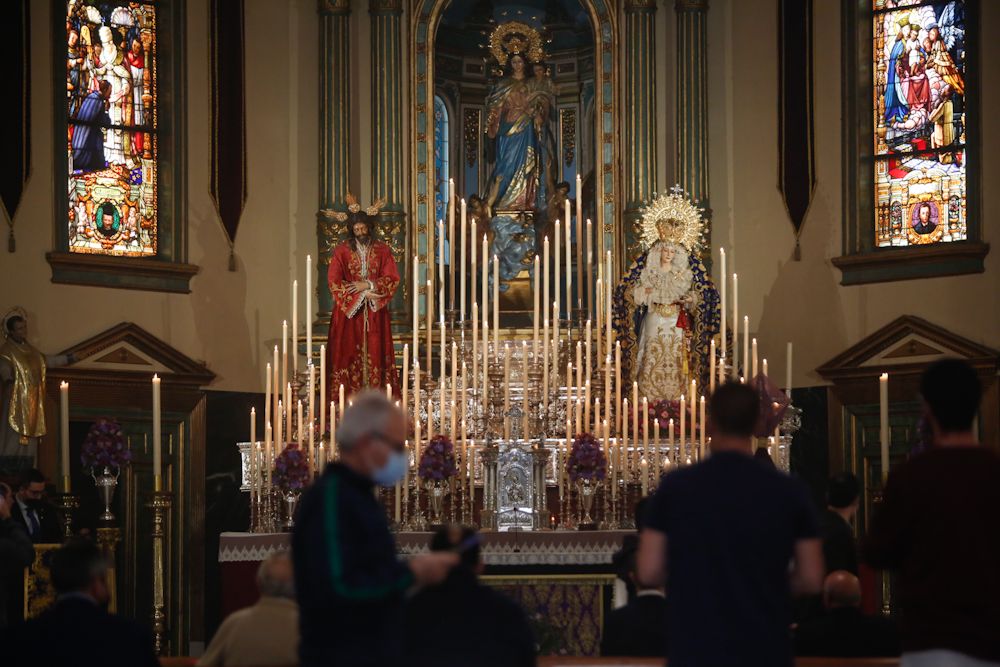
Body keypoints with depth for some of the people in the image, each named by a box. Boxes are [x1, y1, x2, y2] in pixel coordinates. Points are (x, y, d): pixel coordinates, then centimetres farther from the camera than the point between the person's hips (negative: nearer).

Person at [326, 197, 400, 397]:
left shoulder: (383, 251, 6)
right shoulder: (341, 251, 2)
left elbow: (393, 278, -1)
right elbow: (334, 282, -6)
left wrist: (368, 285, -13)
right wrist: (362, 293, -13)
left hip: (376, 313, 1)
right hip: (349, 312, -1)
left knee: (375, 354, -1)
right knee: (349, 356, -5)